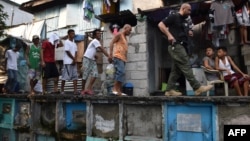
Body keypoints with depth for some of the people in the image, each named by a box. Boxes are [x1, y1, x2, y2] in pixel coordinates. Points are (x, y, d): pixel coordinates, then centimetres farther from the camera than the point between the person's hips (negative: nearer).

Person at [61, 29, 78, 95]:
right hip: (68, 62, -7)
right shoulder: (67, 42, -4)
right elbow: (67, 52, -11)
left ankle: (75, 90, -1)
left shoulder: (74, 43, 17)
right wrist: (73, 59, -8)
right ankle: (62, 90, 5)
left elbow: (75, 52, 11)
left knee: (75, 76, 0)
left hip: (74, 62, 7)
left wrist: (75, 60, -5)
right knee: (65, 76, -3)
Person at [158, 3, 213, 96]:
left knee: (176, 70, 7)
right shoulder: (173, 17, -1)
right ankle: (198, 88, -12)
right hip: (176, 46, -9)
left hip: (181, 47, 10)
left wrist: (189, 33, 13)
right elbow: (160, 24, -10)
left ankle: (170, 90, 10)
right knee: (186, 67, -11)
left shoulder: (184, 22, 24)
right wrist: (169, 35, -20)